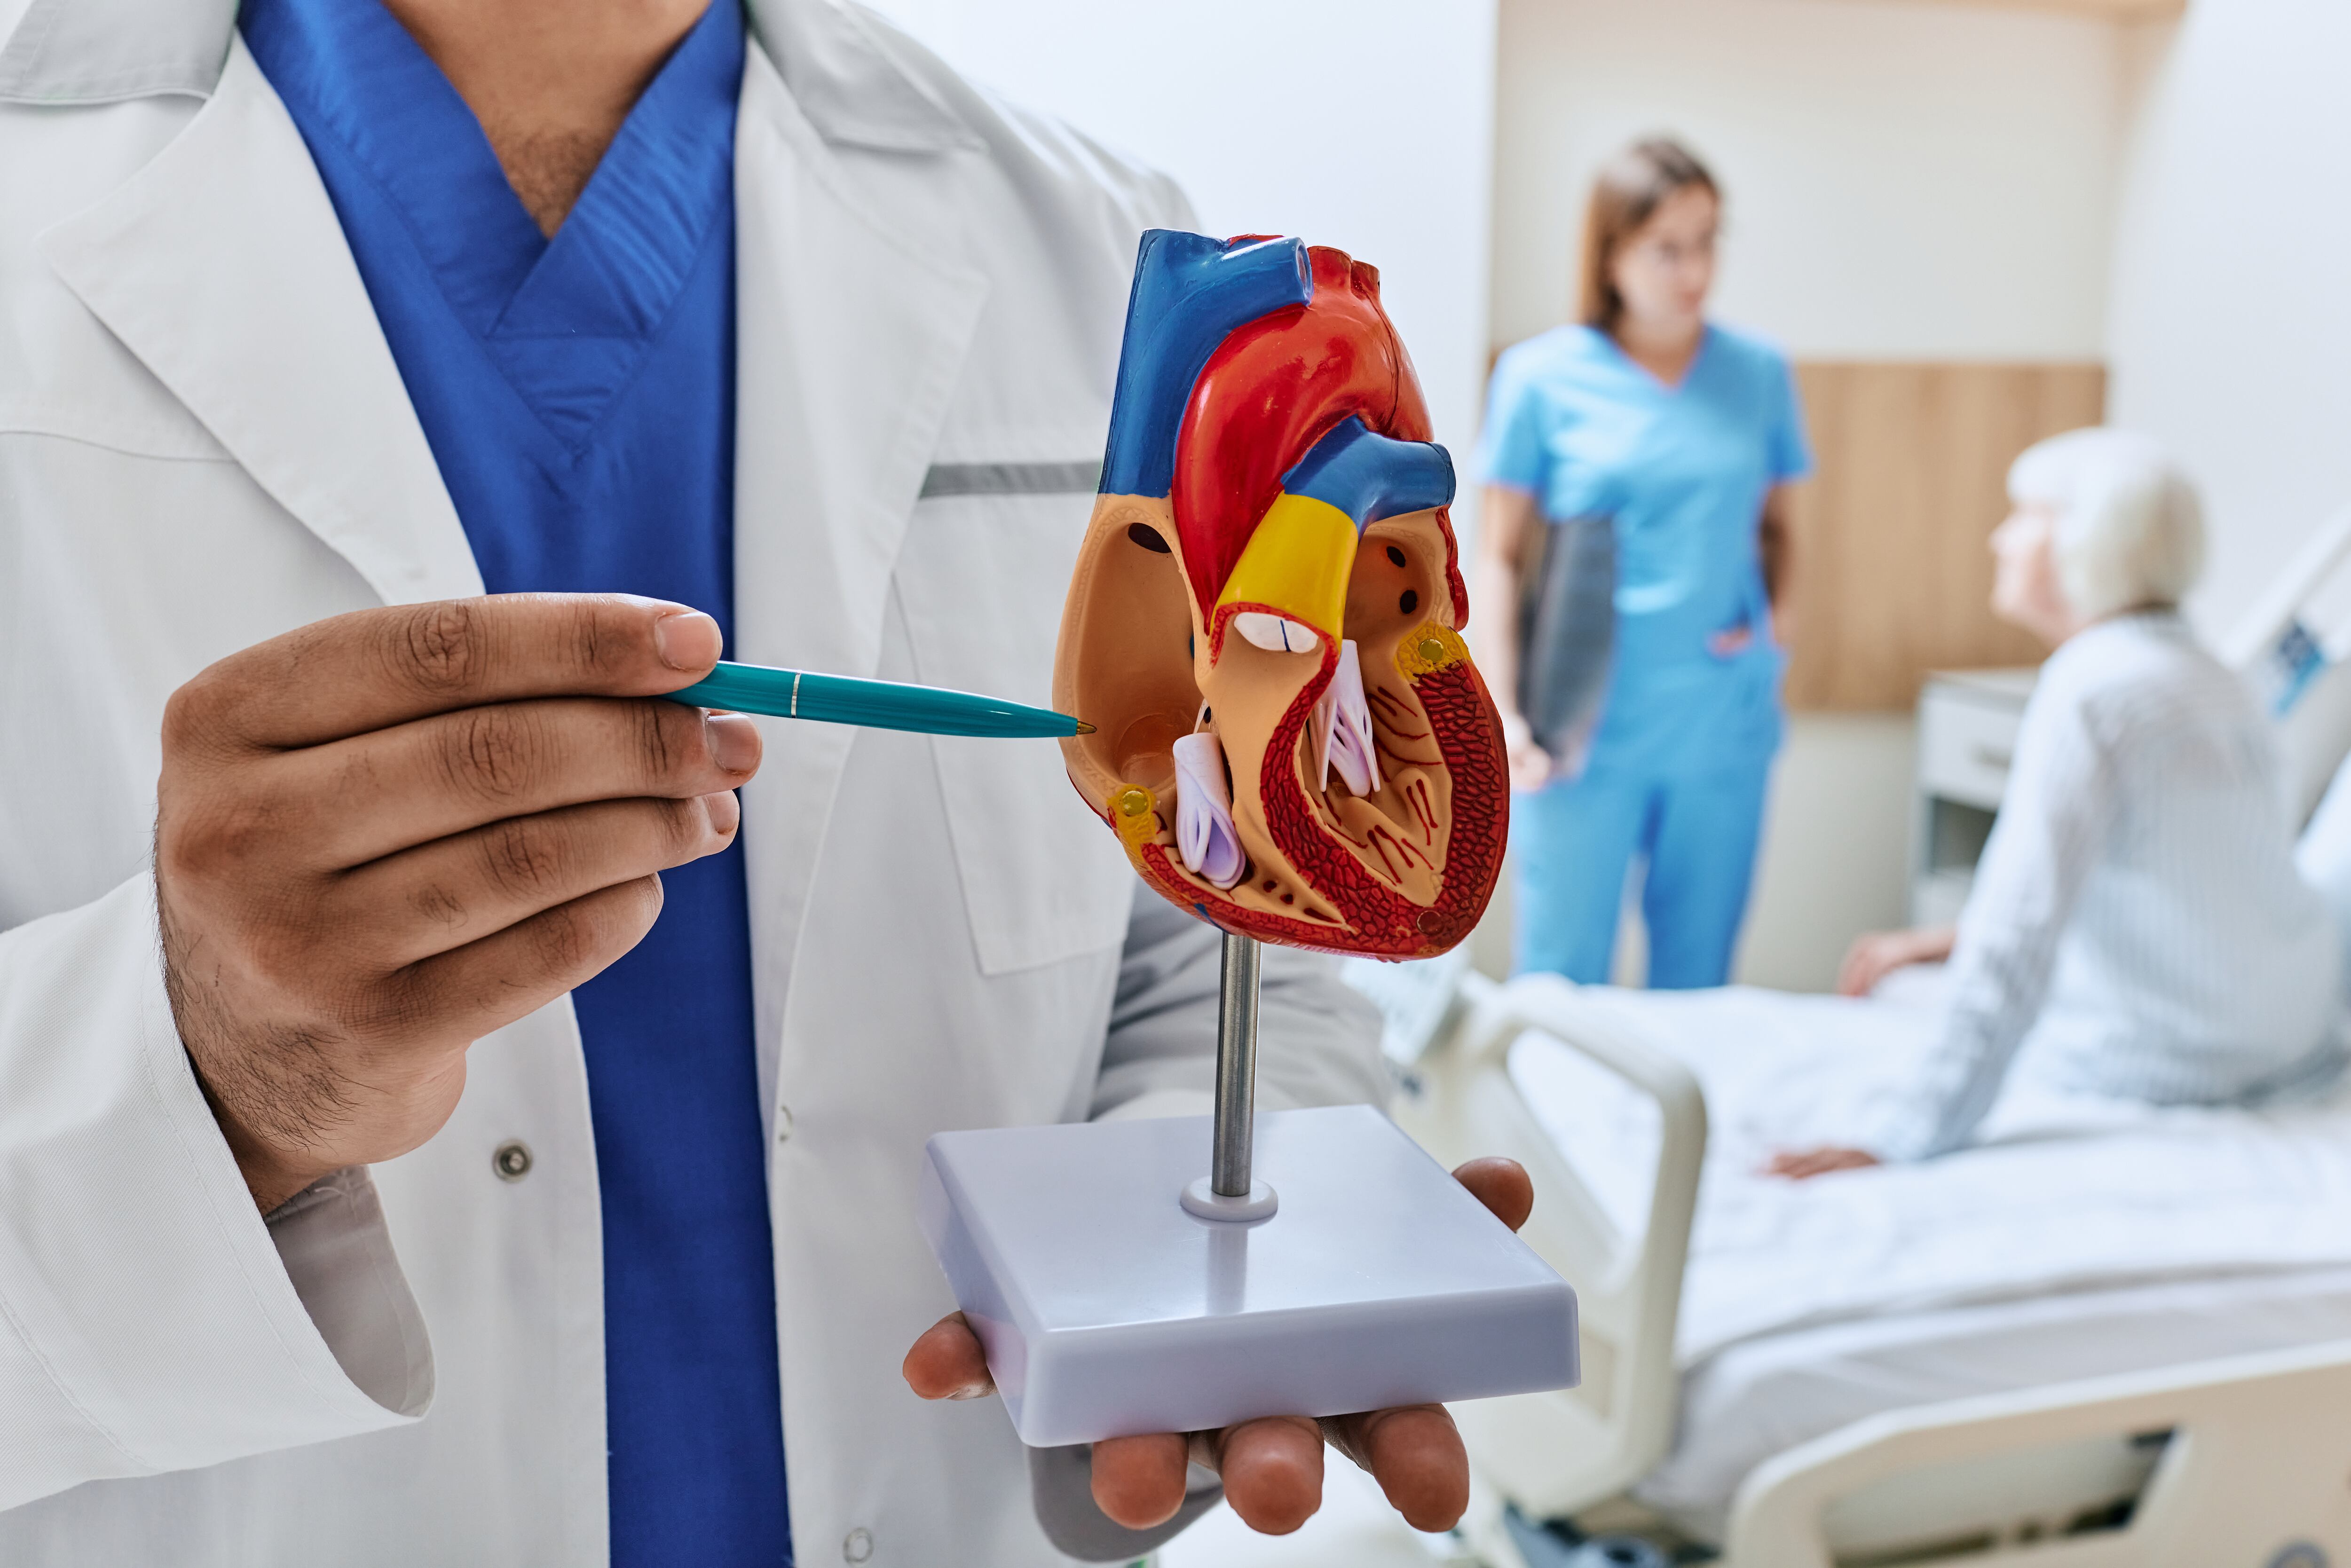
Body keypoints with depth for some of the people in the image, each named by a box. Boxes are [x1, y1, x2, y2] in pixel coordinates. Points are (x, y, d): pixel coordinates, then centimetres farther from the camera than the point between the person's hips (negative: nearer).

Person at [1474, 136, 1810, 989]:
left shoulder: (1758, 373, 7)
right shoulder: (1542, 377, -2)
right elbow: (1500, 556, 0)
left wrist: (1764, 615, -3)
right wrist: (1504, 711, -7)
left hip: (1724, 724, 3)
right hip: (1589, 727, -3)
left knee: (1697, 975, 11)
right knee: (1562, 973, 2)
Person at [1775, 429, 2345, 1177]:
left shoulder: (2087, 694, -22)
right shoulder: (2206, 674, 6)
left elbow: (2017, 942, -28)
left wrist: (1903, 1143, -28)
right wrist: (1953, 938, 17)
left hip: (2162, 1071, -9)